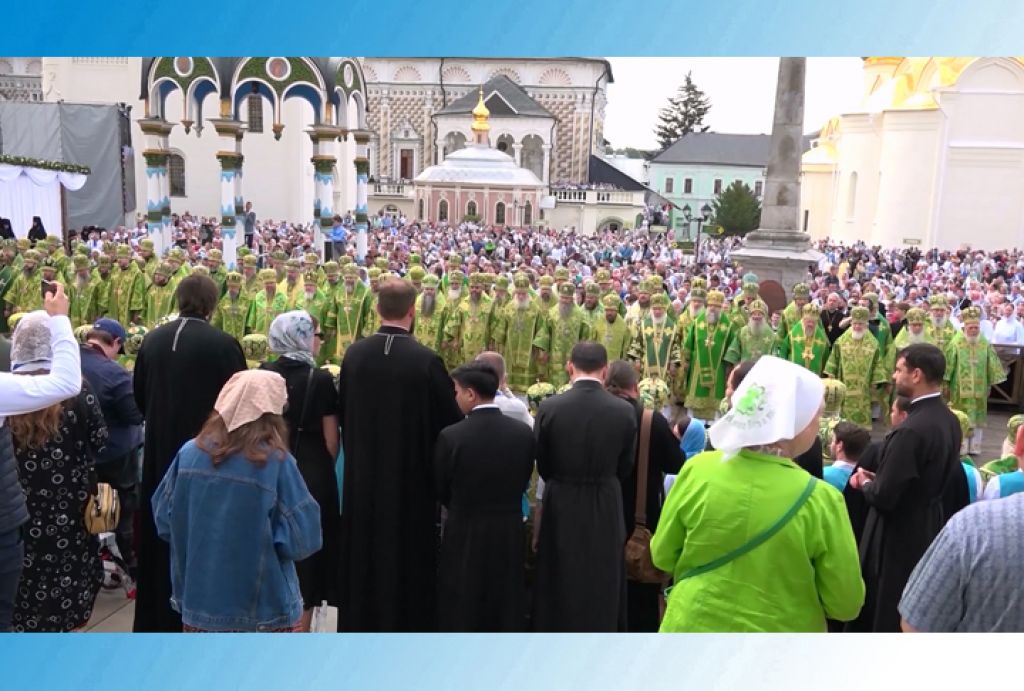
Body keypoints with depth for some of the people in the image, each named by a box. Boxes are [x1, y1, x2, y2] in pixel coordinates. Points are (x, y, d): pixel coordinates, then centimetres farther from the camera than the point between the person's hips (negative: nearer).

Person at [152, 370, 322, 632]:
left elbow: (163, 520, 4)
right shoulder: (277, 462, -16)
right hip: (265, 609, -4)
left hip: (199, 601, 4)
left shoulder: (190, 452, -6)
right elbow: (303, 538, -14)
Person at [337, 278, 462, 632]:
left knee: (363, 554, 19)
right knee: (407, 556, 11)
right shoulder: (426, 361, -19)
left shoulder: (353, 354, -6)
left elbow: (343, 412, 5)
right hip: (410, 474, -4)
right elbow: (450, 421, -13)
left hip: (362, 474, 4)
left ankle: (359, 622, 33)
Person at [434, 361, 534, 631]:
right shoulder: (524, 433, -6)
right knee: (507, 613, 16)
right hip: (510, 534, 3)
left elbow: (440, 490, -3)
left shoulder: (451, 436, -17)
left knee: (460, 615, 12)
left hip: (465, 536, -3)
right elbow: (522, 482, 4)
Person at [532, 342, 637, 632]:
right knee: (601, 588, 16)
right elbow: (625, 468, 1)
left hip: (561, 507, 0)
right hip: (606, 509, 0)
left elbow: (542, 466, -1)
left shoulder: (549, 407, -12)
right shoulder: (625, 411, -11)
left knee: (559, 586, 16)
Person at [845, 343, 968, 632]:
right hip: (931, 531, 9)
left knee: (884, 616, 9)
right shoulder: (949, 420, 0)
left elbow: (884, 497, -26)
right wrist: (879, 478, 6)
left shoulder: (911, 431, -29)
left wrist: (865, 483, -5)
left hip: (901, 539, -9)